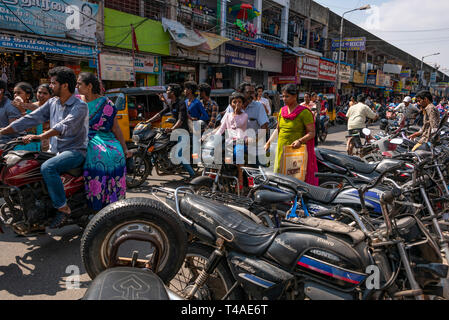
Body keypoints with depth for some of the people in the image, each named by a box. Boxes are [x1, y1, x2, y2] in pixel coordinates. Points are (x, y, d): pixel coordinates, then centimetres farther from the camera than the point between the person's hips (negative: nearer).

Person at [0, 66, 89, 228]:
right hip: (55, 150, 8)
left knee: (47, 167, -32)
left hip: (75, 151, -8)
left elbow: (64, 126, -29)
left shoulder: (80, 106, -13)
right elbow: (31, 118, 9)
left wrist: (40, 137, -40)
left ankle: (63, 208, -20)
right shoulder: (52, 102, 11)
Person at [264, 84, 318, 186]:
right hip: (281, 150, 6)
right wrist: (269, 142, 15)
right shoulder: (282, 110, 14)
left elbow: (312, 132, -8)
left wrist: (300, 141, -23)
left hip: (296, 150, -6)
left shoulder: (304, 112, -6)